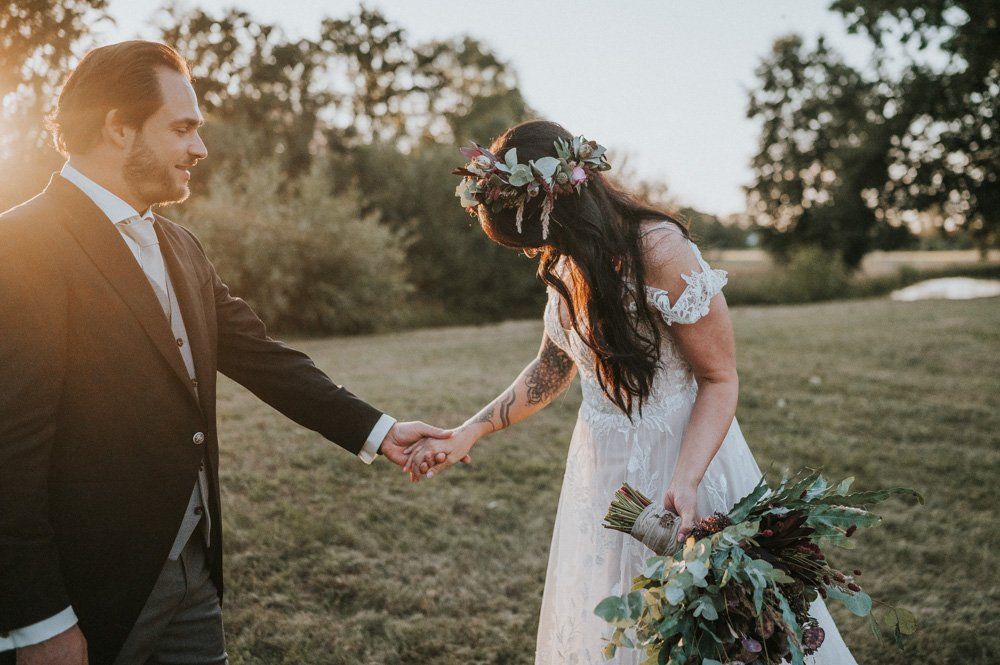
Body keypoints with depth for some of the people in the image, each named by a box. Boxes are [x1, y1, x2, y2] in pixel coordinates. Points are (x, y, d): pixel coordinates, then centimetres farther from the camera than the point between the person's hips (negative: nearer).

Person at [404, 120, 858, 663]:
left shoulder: (662, 251, -22)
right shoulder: (565, 262, -1)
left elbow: (719, 380, -17)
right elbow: (552, 368, 12)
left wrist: (685, 482, -30)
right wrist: (465, 436, 6)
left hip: (682, 457, -7)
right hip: (601, 466, 7)